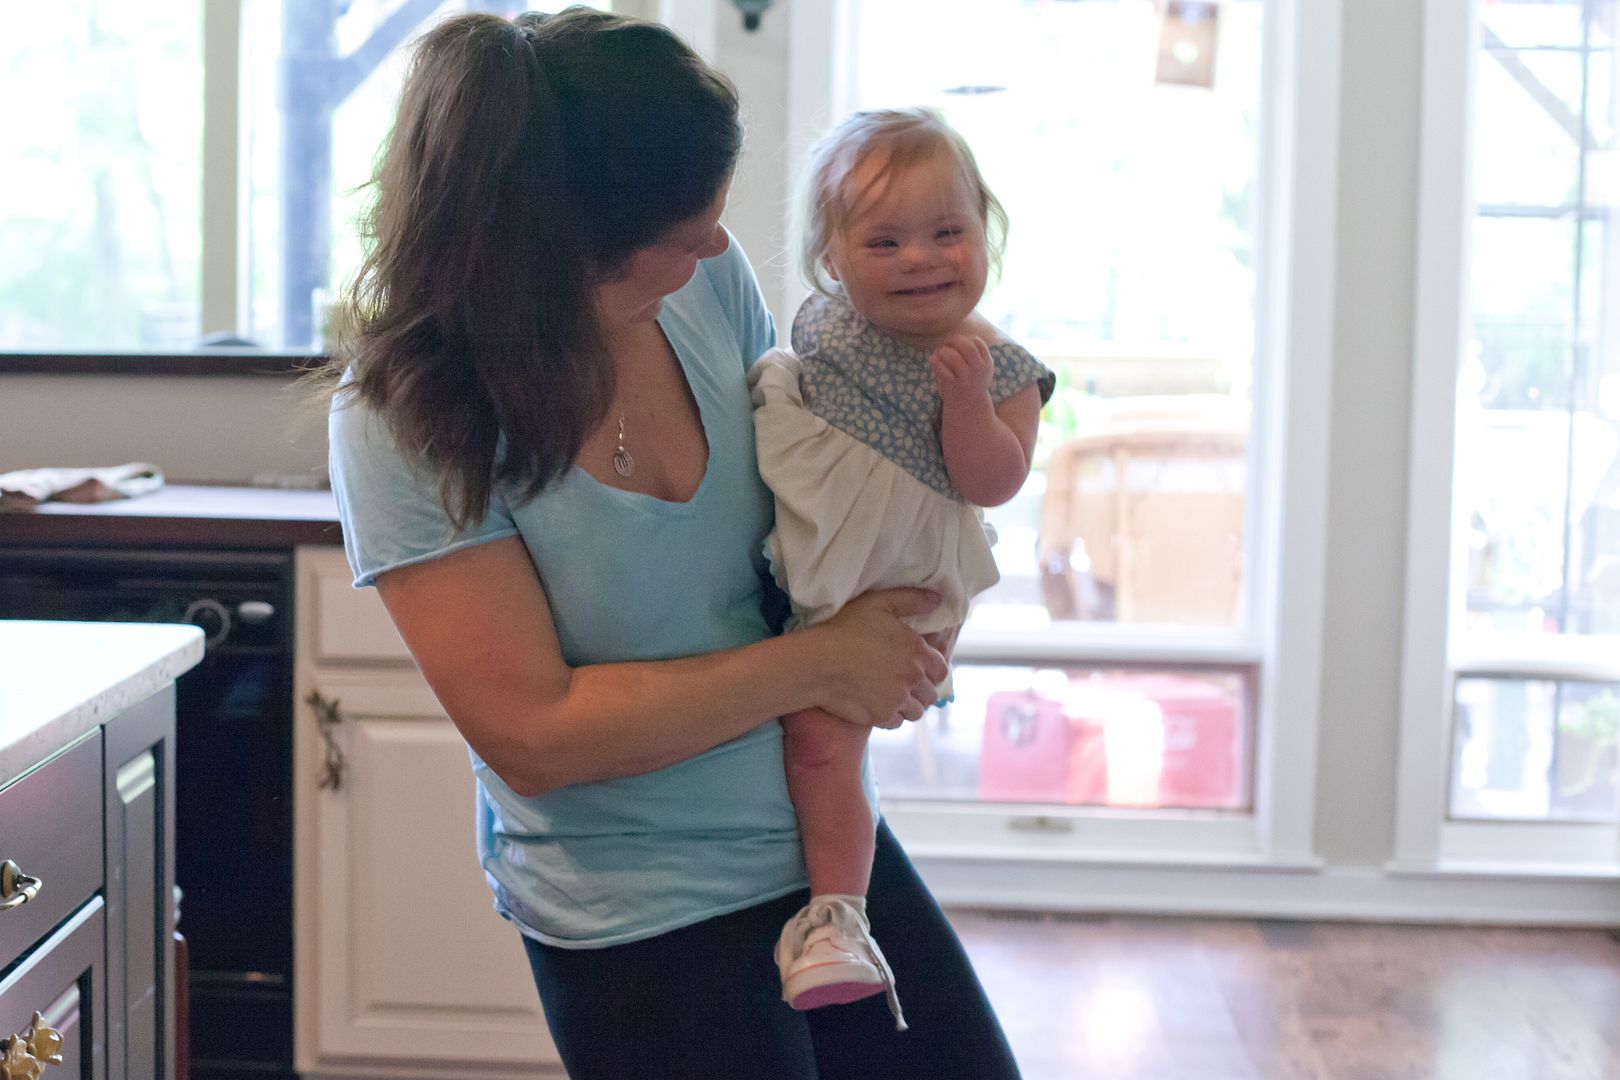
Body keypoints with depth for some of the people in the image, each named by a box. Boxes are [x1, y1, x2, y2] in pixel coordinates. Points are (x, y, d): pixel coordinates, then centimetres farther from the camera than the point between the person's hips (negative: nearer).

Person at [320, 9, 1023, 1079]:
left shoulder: (708, 280, -8)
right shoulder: (406, 418, -21)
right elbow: (535, 736, -22)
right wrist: (817, 666, -20)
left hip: (823, 831, 6)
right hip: (636, 908, -5)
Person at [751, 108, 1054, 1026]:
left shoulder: (999, 369, -8)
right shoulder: (825, 323, 0)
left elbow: (992, 482, -17)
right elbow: (770, 389, 17)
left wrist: (966, 398, -29)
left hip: (873, 593, -5)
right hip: (767, 545, 5)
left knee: (823, 735, -10)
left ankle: (834, 915, -1)